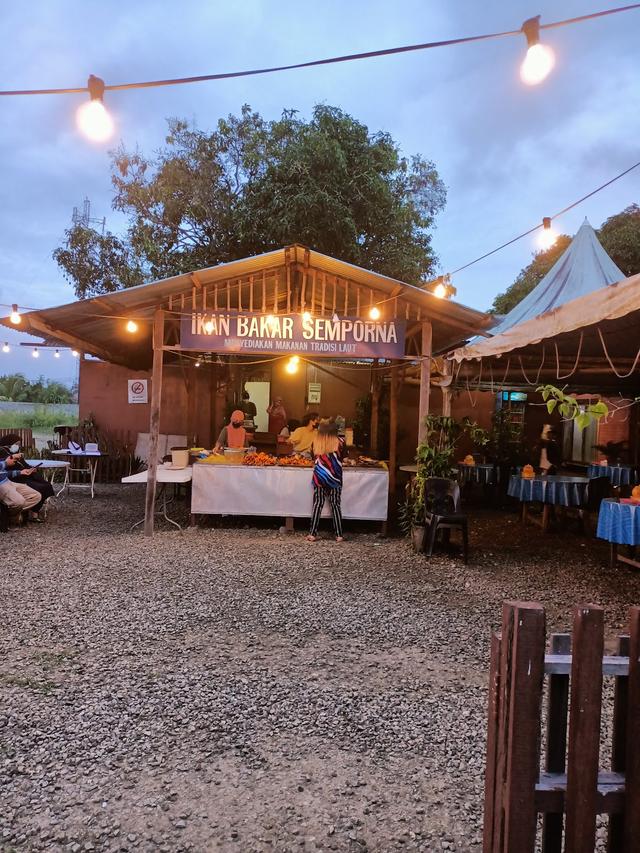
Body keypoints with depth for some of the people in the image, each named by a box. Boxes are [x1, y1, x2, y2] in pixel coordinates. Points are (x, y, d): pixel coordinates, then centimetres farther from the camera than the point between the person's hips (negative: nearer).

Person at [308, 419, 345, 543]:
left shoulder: (316, 442, -4)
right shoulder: (340, 442, -7)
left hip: (319, 476, 1)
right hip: (335, 478, -1)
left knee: (317, 504, 7)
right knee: (335, 505, 7)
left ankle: (312, 534, 8)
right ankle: (339, 535, 10)